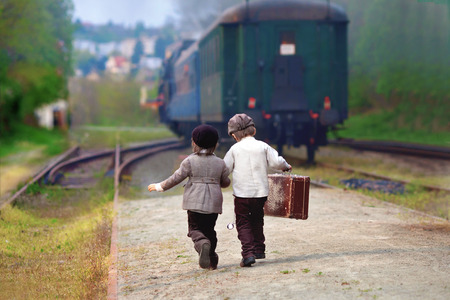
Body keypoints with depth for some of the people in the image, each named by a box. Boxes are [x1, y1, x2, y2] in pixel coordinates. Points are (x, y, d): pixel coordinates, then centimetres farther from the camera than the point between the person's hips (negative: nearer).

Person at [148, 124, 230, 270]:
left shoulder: (190, 161, -5)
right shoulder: (220, 163, 4)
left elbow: (176, 178, -3)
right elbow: (226, 182, 14)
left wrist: (159, 186, 10)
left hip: (195, 202, -3)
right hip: (213, 202, 3)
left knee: (195, 228, 5)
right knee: (209, 229, 14)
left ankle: (202, 243, -28)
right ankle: (212, 260, 8)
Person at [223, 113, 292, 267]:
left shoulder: (235, 149, -3)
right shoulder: (263, 146, 0)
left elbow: (225, 169, 0)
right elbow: (276, 162, -4)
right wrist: (286, 167, 17)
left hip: (242, 193, -3)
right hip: (261, 192, 3)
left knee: (243, 224, 3)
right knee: (257, 220, 22)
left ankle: (248, 253, -13)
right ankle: (259, 249, 27)